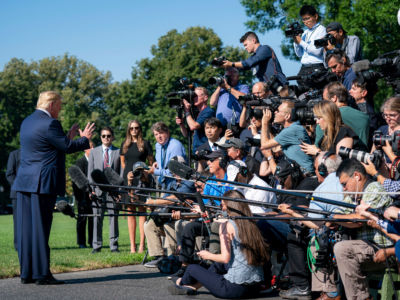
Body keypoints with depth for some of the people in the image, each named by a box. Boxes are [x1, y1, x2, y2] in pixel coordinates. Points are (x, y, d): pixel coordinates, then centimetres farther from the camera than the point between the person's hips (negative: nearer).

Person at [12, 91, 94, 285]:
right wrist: (85, 139, 8)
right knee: (40, 229, -6)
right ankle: (42, 274, -3)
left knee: (25, 229, 8)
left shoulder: (27, 122, 16)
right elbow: (67, 147, -9)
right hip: (42, 183, -8)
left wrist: (68, 137, 26)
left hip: (24, 182, 8)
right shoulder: (49, 124, -13)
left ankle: (26, 273, 12)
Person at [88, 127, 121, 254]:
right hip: (98, 189, 1)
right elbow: (90, 171, 10)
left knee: (113, 216, 0)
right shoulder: (94, 152, 13)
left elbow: (121, 171, 5)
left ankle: (114, 245, 5)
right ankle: (97, 245, 7)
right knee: (97, 217, 1)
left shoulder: (118, 152, 8)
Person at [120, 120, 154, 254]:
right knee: (130, 211, 1)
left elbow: (151, 162, 7)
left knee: (142, 211, -6)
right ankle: (132, 245, 2)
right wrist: (129, 172, 14)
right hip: (128, 179, 3)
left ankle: (142, 244, -8)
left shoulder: (145, 144, 5)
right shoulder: (125, 144, 14)